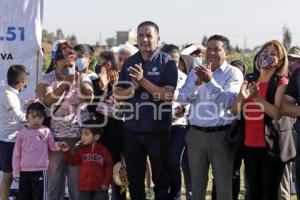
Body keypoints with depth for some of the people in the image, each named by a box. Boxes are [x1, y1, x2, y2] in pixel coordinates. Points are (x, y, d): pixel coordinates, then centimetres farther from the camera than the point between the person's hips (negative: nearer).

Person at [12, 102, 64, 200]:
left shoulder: (46, 131, 0)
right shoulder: (22, 133, 3)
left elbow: (52, 146, 9)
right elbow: (16, 154, 6)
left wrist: (59, 145, -15)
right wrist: (16, 172, 4)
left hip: (40, 171, -2)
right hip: (24, 171, 2)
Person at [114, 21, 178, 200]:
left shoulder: (167, 62, -5)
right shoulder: (129, 62, 9)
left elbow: (168, 95, -16)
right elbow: (118, 95, 7)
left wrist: (143, 80, -24)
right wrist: (133, 87, -13)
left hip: (158, 130, -4)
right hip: (132, 130, 4)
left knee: (161, 178, 6)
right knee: (134, 179, 12)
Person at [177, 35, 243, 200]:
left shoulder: (233, 73, -2)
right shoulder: (196, 72, 10)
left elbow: (229, 101, -16)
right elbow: (181, 97, -3)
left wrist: (210, 81, -25)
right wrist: (197, 82, -19)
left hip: (221, 134, -3)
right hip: (196, 133, 4)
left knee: (223, 185, 2)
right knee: (197, 184, 11)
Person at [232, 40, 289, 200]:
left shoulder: (281, 83, -4)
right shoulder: (249, 81, 12)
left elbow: (277, 114, -17)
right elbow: (234, 111, 6)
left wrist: (258, 98, -28)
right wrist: (241, 96, -13)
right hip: (249, 144, 5)